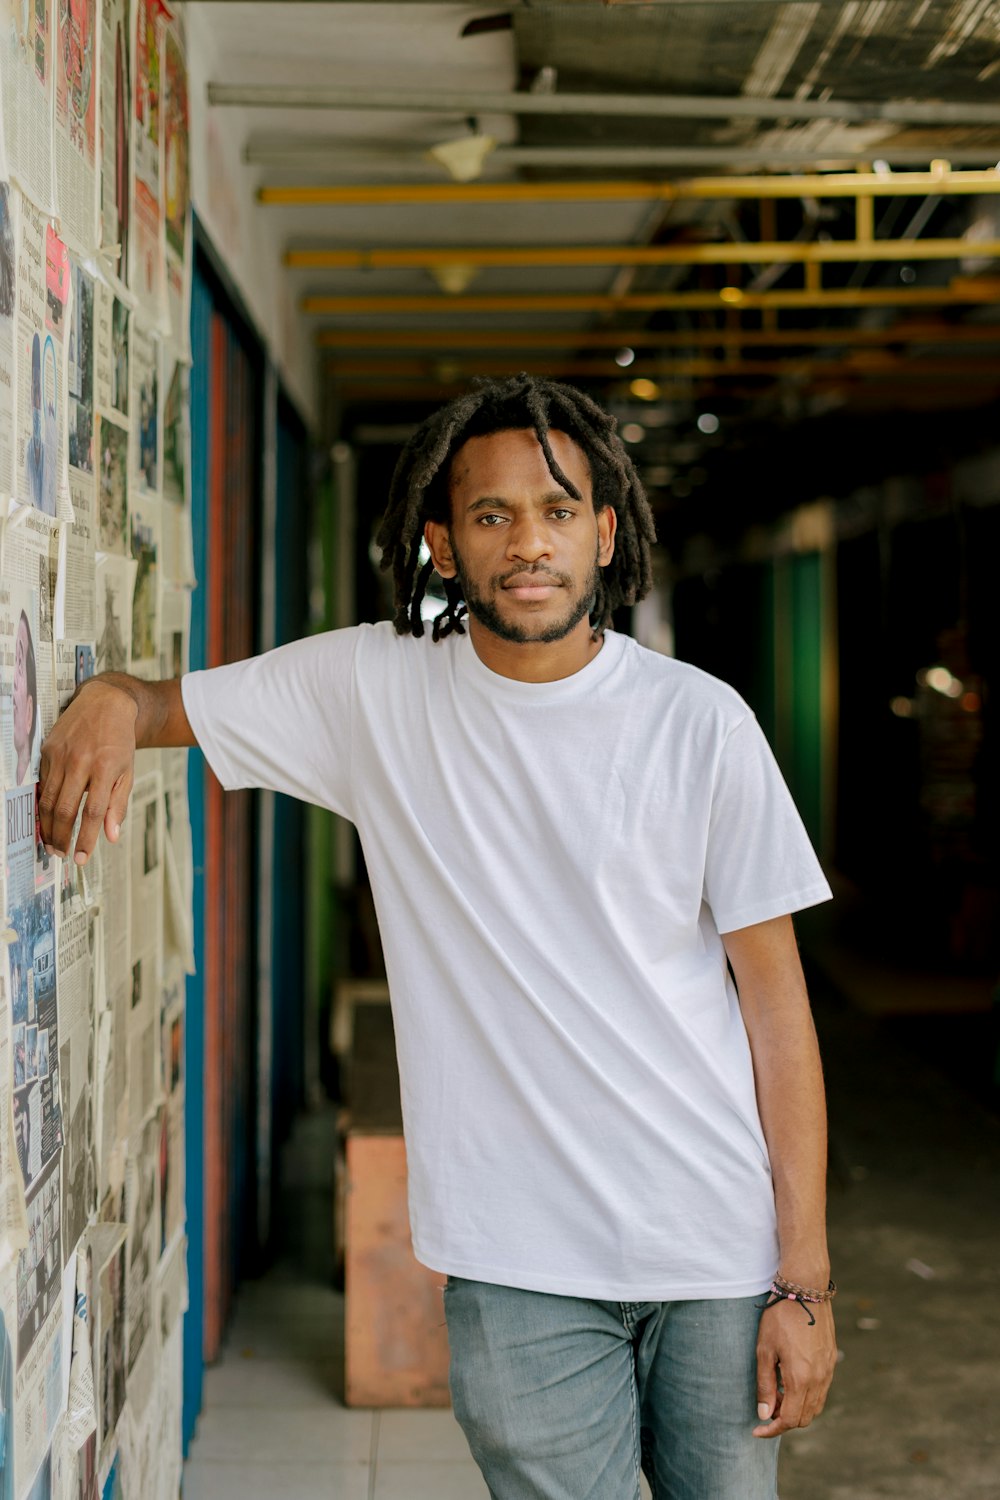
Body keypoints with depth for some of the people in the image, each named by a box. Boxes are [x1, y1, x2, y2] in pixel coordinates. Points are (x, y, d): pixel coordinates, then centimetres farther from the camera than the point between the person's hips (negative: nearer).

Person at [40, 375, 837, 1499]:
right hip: (519, 1268, 0)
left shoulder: (699, 723, -5)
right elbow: (168, 705, 10)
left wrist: (804, 1278, -5)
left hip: (717, 1244, 1)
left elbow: (774, 997, -3)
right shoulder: (372, 691, -2)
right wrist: (110, 699, -16)